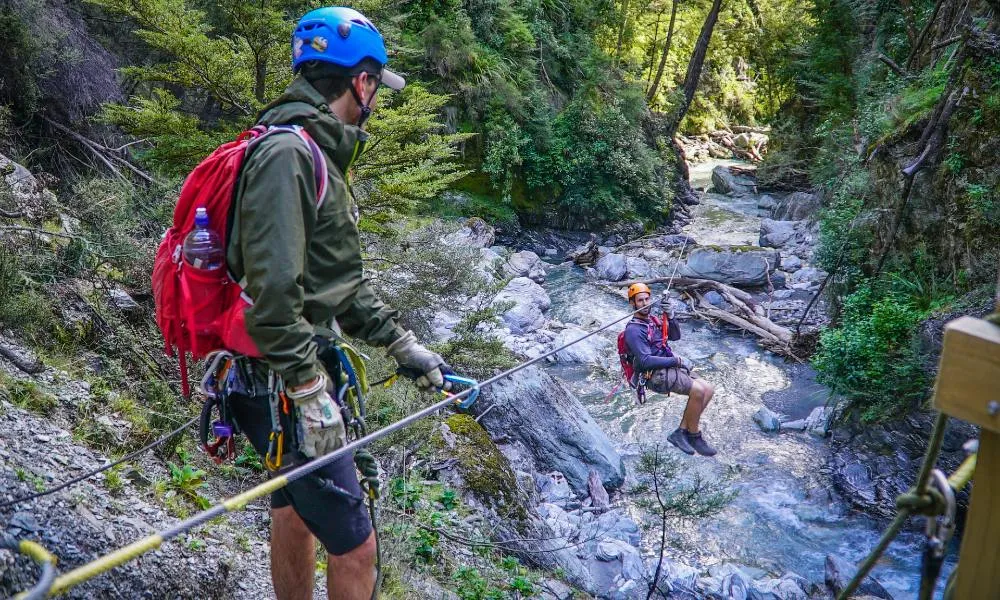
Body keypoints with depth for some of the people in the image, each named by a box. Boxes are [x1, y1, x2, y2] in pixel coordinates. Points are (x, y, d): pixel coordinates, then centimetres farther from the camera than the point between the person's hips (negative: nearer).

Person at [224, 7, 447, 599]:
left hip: (302, 375, 10)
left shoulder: (317, 156, 13)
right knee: (355, 548, 0)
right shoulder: (287, 155, -20)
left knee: (295, 518, 23)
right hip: (283, 387, -10)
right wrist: (313, 396, -24)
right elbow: (272, 295, -27)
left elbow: (341, 281, 16)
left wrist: (401, 344, 13)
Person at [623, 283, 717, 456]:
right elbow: (645, 361, -20)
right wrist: (676, 361, -16)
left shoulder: (652, 320, 17)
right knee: (698, 390, -25)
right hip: (655, 375, -9)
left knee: (708, 389, -4)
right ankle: (694, 436, -6)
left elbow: (676, 336, 12)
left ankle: (681, 432, -3)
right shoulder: (633, 330, -12)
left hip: (669, 368, 9)